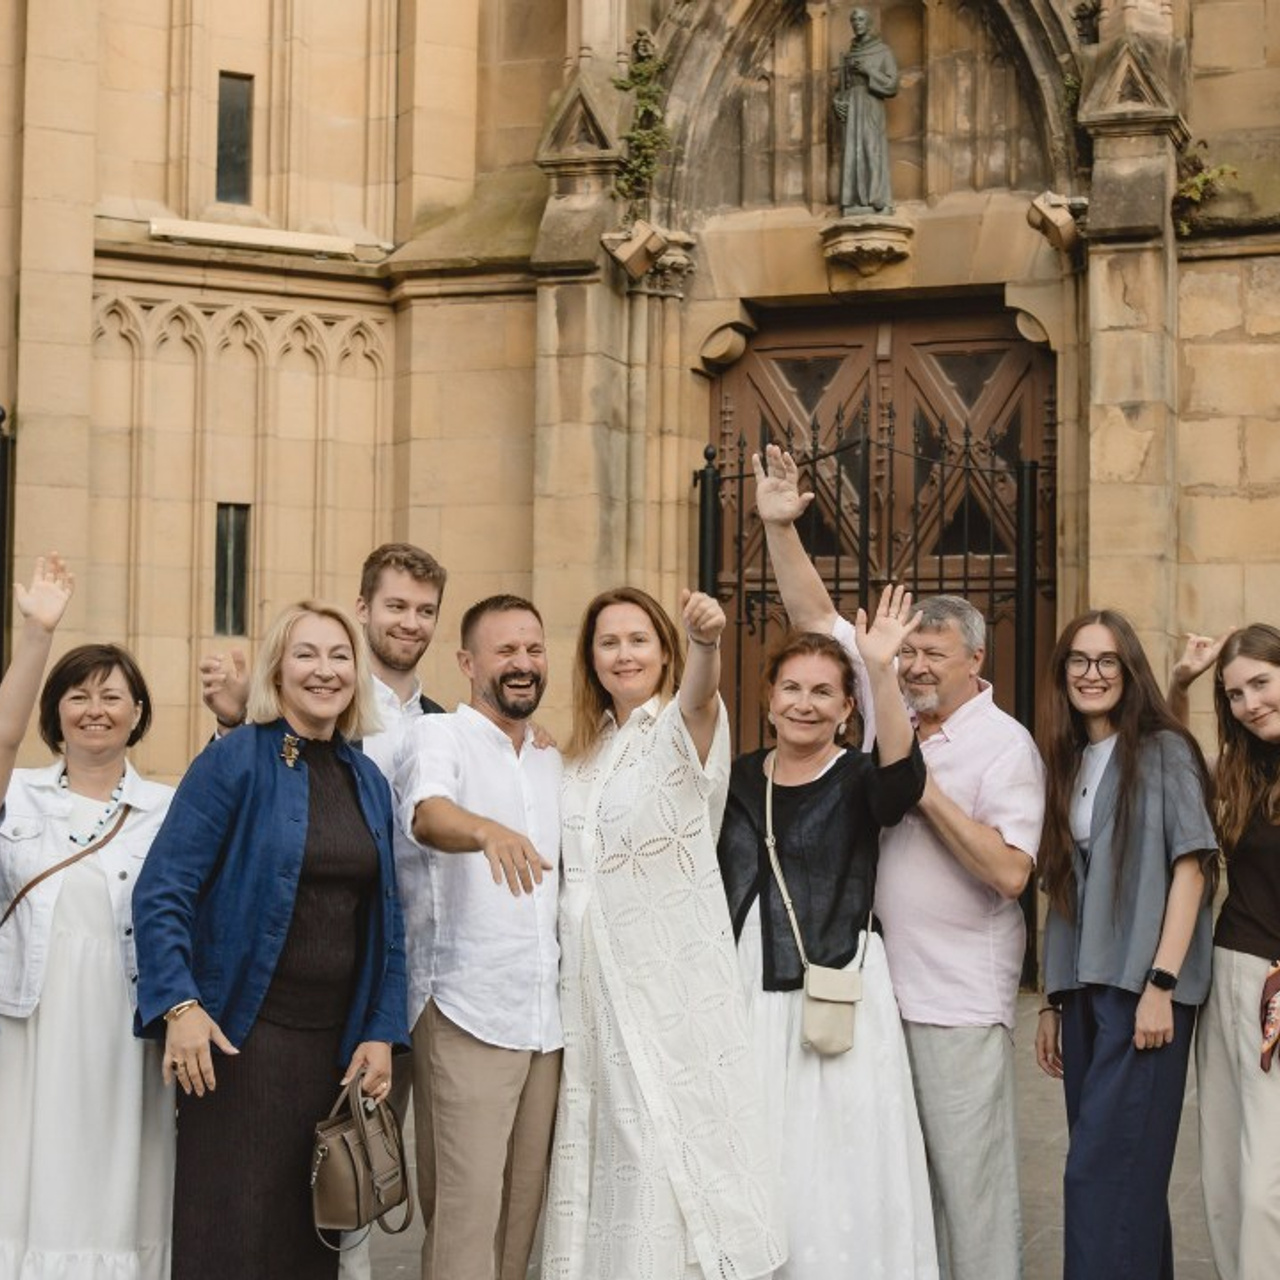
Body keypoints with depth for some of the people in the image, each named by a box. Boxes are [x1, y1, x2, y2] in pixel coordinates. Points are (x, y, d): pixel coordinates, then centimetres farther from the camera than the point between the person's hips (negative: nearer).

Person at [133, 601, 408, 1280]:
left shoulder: (369, 781, 11)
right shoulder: (234, 761, -6)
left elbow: (385, 920, 13)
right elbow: (160, 893, -11)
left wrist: (382, 1031, 4)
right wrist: (179, 1006, -20)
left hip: (338, 1042, 5)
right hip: (241, 1037, -5)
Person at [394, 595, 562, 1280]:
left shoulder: (553, 762, 16)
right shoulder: (438, 737, -3)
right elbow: (429, 815, -24)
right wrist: (490, 831, -47)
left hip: (547, 1016, 6)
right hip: (467, 1012, -6)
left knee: (524, 1204, 10)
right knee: (467, 1208, -7)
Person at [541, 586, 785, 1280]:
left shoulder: (682, 727, -5)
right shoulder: (585, 753, 14)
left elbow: (699, 696, -31)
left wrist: (706, 642, -51)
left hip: (673, 980, -6)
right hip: (596, 981, 6)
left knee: (673, 1152, -5)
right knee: (605, 1146, 11)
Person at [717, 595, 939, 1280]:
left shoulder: (857, 780, -2)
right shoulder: (738, 778, 11)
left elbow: (902, 774, -25)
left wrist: (881, 671, -38)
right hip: (745, 994, 4)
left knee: (831, 1175, -3)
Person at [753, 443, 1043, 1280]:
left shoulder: (1005, 745, -8)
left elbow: (1009, 871, -18)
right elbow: (816, 617, 8)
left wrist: (927, 791, -16)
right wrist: (779, 527, 0)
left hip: (959, 999, -6)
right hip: (877, 983, 6)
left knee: (970, 1175, -1)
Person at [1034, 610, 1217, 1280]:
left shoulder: (1164, 751, -4)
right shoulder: (1067, 764, 15)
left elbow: (1189, 869, -9)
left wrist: (1161, 985, -16)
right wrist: (1052, 1001, 13)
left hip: (1142, 989, -6)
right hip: (1083, 990, 6)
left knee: (1103, 1167, -11)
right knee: (1126, 1166, 11)